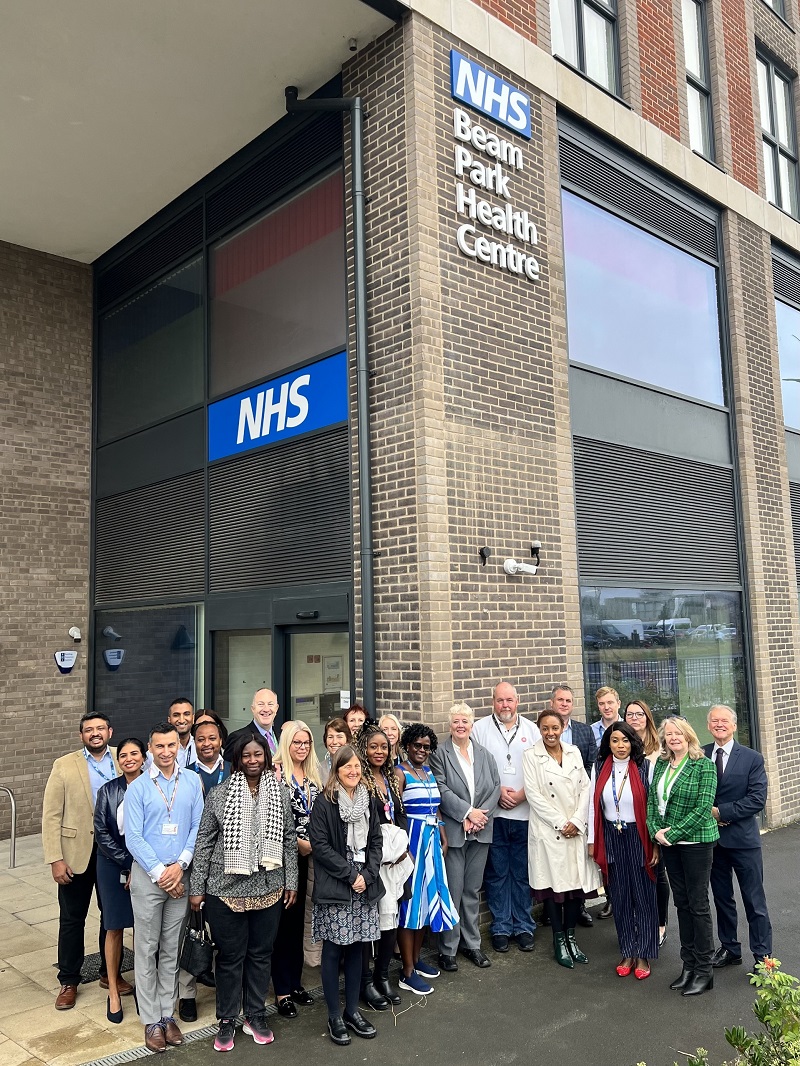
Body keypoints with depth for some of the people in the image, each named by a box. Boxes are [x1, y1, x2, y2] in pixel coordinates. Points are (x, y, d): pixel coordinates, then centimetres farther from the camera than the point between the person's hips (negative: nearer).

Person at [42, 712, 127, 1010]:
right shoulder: (64, 765, -4)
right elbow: (51, 815, -5)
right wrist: (55, 859, -11)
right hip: (77, 852, -1)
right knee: (72, 919, 10)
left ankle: (110, 973, 32)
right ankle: (68, 981, 27)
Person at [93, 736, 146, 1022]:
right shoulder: (108, 790, -3)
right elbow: (102, 832, -5)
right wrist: (128, 863, -11)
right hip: (113, 865, 0)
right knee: (114, 928, 8)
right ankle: (113, 991, 22)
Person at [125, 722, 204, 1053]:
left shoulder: (192, 782, 0)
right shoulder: (138, 787, -6)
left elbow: (198, 827, 0)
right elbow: (133, 837, -8)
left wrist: (180, 864, -11)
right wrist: (160, 872, -12)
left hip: (180, 875, 2)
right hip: (147, 876, -2)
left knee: (171, 949, 12)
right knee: (147, 949, 6)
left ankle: (167, 1014, 24)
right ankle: (151, 1020, 18)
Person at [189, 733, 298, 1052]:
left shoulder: (280, 793, 1)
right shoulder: (219, 794, -7)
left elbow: (289, 841, 7)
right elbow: (204, 843, -3)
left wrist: (291, 882, 6)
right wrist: (197, 888, -3)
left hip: (269, 890, 2)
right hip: (226, 890, -2)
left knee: (261, 954, 14)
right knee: (230, 956, 9)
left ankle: (255, 1015, 31)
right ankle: (227, 1020, 27)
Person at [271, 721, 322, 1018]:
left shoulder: (312, 776, 10)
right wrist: (298, 842, -14)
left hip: (304, 854, 7)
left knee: (298, 918, 14)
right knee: (283, 919, 1)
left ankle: (295, 982, 26)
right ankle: (282, 991, 11)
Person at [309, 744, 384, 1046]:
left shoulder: (368, 800, 9)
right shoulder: (324, 801, -8)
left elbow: (376, 840, 9)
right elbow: (319, 844, -12)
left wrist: (368, 874, -5)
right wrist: (350, 875, -13)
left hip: (364, 885, 5)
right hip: (334, 887, -5)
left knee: (356, 947, 11)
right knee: (334, 951, 3)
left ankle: (352, 1010, 24)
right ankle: (334, 1016, 15)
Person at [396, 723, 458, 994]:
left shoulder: (429, 772, 12)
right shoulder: (400, 774, -10)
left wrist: (443, 838, 13)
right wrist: (403, 847, -20)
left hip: (432, 840, 8)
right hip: (411, 840, -8)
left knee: (427, 896, 14)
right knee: (410, 900, -3)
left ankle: (416, 958, 28)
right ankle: (408, 972, 5)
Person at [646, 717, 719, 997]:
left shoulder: (703, 766, -11)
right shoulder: (660, 765, 6)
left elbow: (703, 808, -16)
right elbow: (652, 800, 8)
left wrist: (674, 833, -16)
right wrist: (655, 830, -7)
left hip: (696, 841, -6)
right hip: (668, 843, 6)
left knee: (698, 905, 2)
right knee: (682, 903, 13)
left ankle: (703, 970, 14)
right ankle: (688, 965, 24)